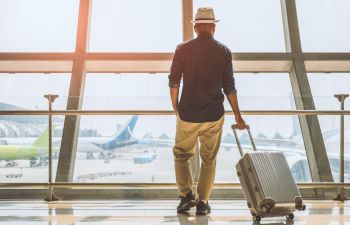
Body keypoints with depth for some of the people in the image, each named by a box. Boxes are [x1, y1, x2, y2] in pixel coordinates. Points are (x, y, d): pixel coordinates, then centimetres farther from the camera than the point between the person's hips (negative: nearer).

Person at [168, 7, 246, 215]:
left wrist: (176, 109, 11)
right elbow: (229, 87, 0)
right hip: (214, 115, 1)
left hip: (187, 115, -1)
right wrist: (238, 116, 8)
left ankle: (187, 194, 8)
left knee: (181, 155, 19)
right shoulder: (224, 51, 0)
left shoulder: (183, 49, -3)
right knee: (209, 160, 15)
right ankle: (203, 202, 18)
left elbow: (174, 82, -3)